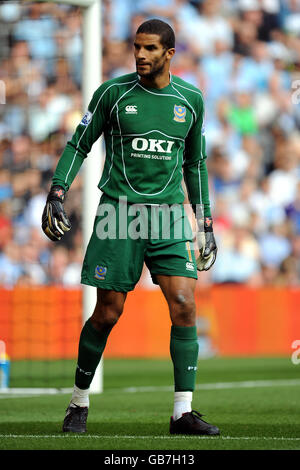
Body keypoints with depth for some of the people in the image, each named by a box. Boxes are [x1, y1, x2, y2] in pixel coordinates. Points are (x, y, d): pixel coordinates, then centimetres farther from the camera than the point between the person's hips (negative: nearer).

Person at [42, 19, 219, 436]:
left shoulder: (191, 99, 7)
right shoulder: (113, 92, -1)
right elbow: (79, 145, 6)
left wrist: (206, 224, 17)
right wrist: (56, 193, -6)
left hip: (168, 214, 2)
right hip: (119, 212, -2)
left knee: (184, 305, -11)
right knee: (108, 313, -1)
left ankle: (183, 412, -6)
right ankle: (79, 402, 19)